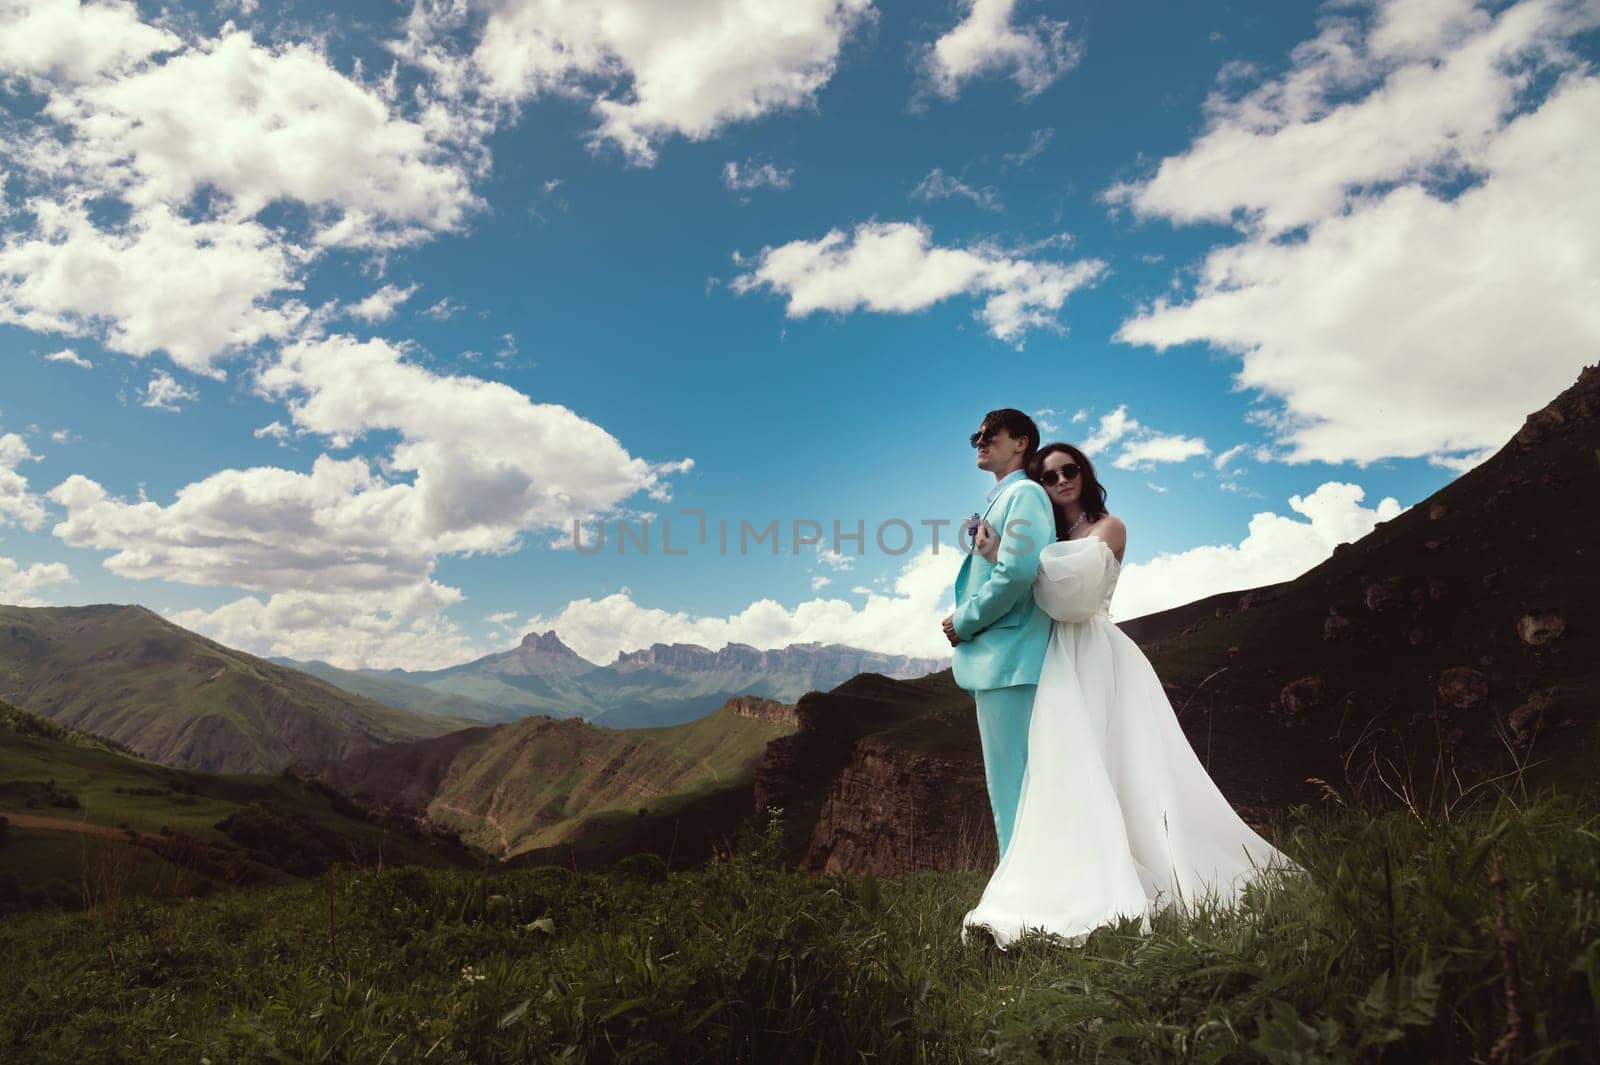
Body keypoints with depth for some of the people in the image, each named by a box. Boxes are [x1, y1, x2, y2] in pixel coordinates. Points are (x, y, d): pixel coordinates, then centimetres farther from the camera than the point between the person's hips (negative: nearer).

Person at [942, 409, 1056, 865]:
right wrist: (965, 626, 9)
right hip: (995, 660, 10)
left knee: (1012, 785, -7)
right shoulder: (998, 501, 22)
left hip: (1009, 657, -10)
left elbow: (1017, 571, -21)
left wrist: (965, 622, -11)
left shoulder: (1024, 493, -7)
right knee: (1012, 783, 14)